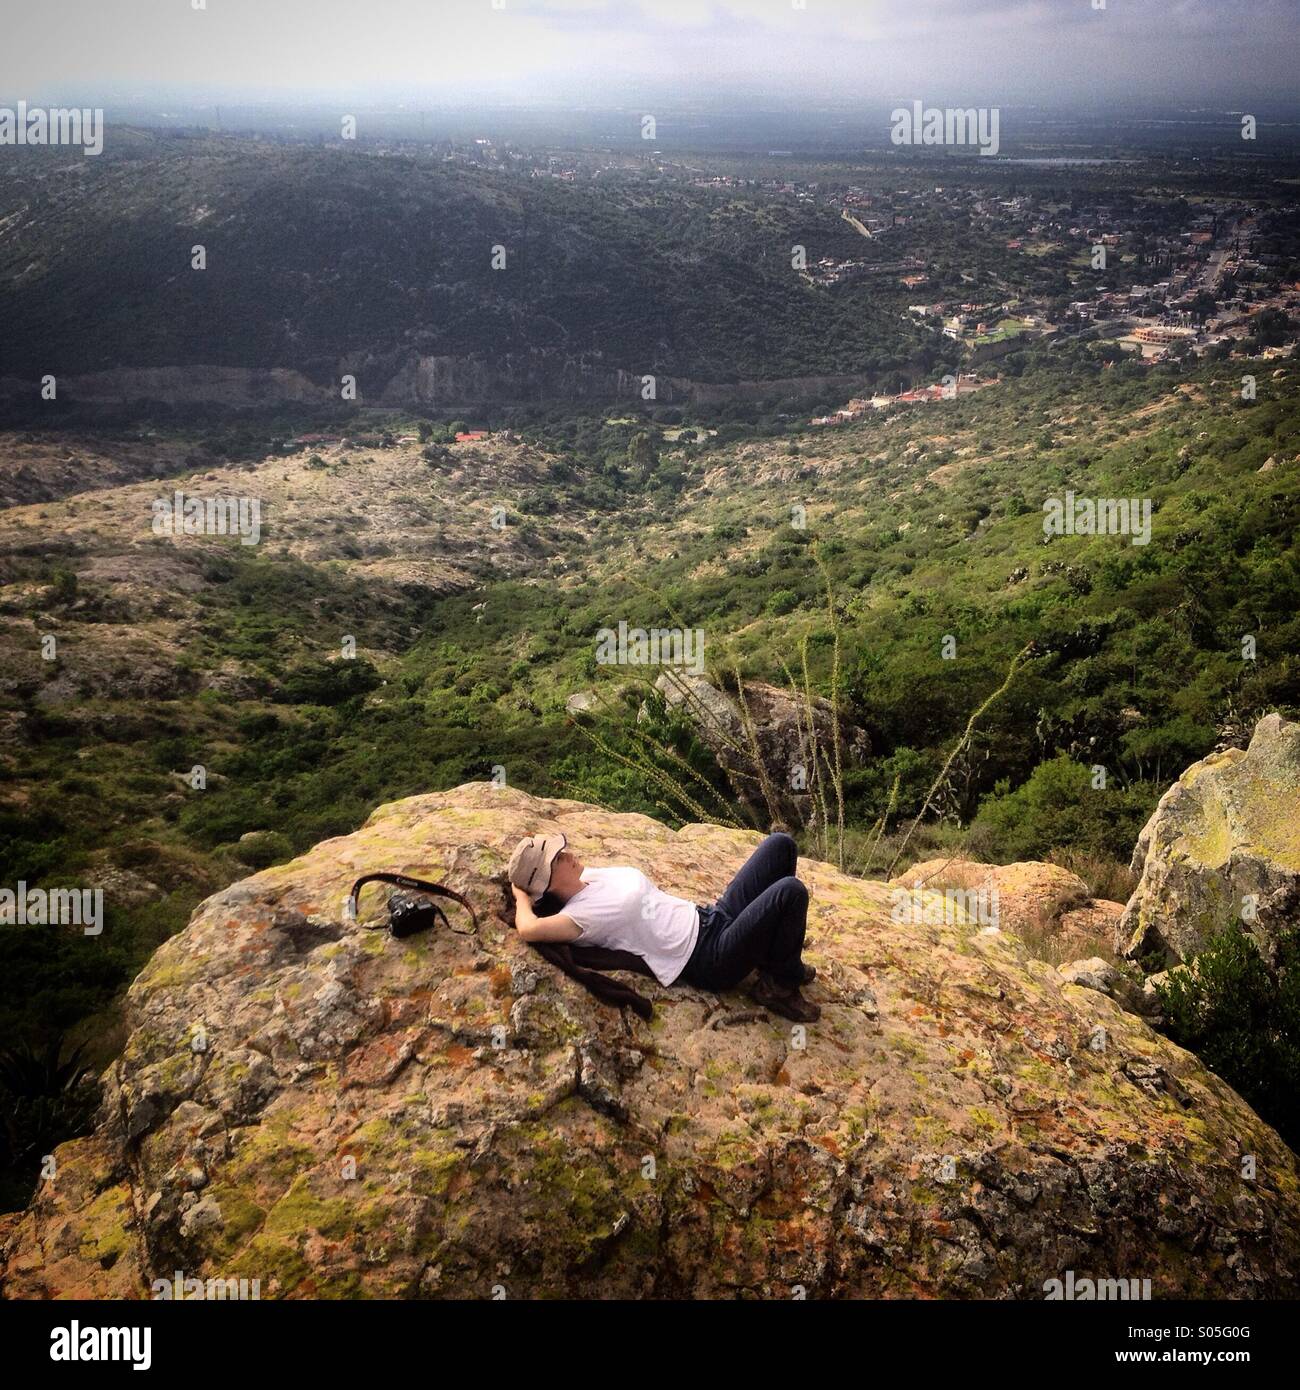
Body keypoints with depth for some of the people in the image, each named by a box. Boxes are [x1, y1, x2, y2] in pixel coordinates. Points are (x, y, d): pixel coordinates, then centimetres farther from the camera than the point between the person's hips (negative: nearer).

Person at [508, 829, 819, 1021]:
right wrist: (522, 897, -14)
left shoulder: (590, 876, 7)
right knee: (791, 891, -26)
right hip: (713, 959, -9)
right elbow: (528, 928, -32)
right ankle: (782, 985, 0)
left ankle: (774, 956, 14)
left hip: (710, 918, 9)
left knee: (781, 845, 5)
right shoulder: (580, 915, -18)